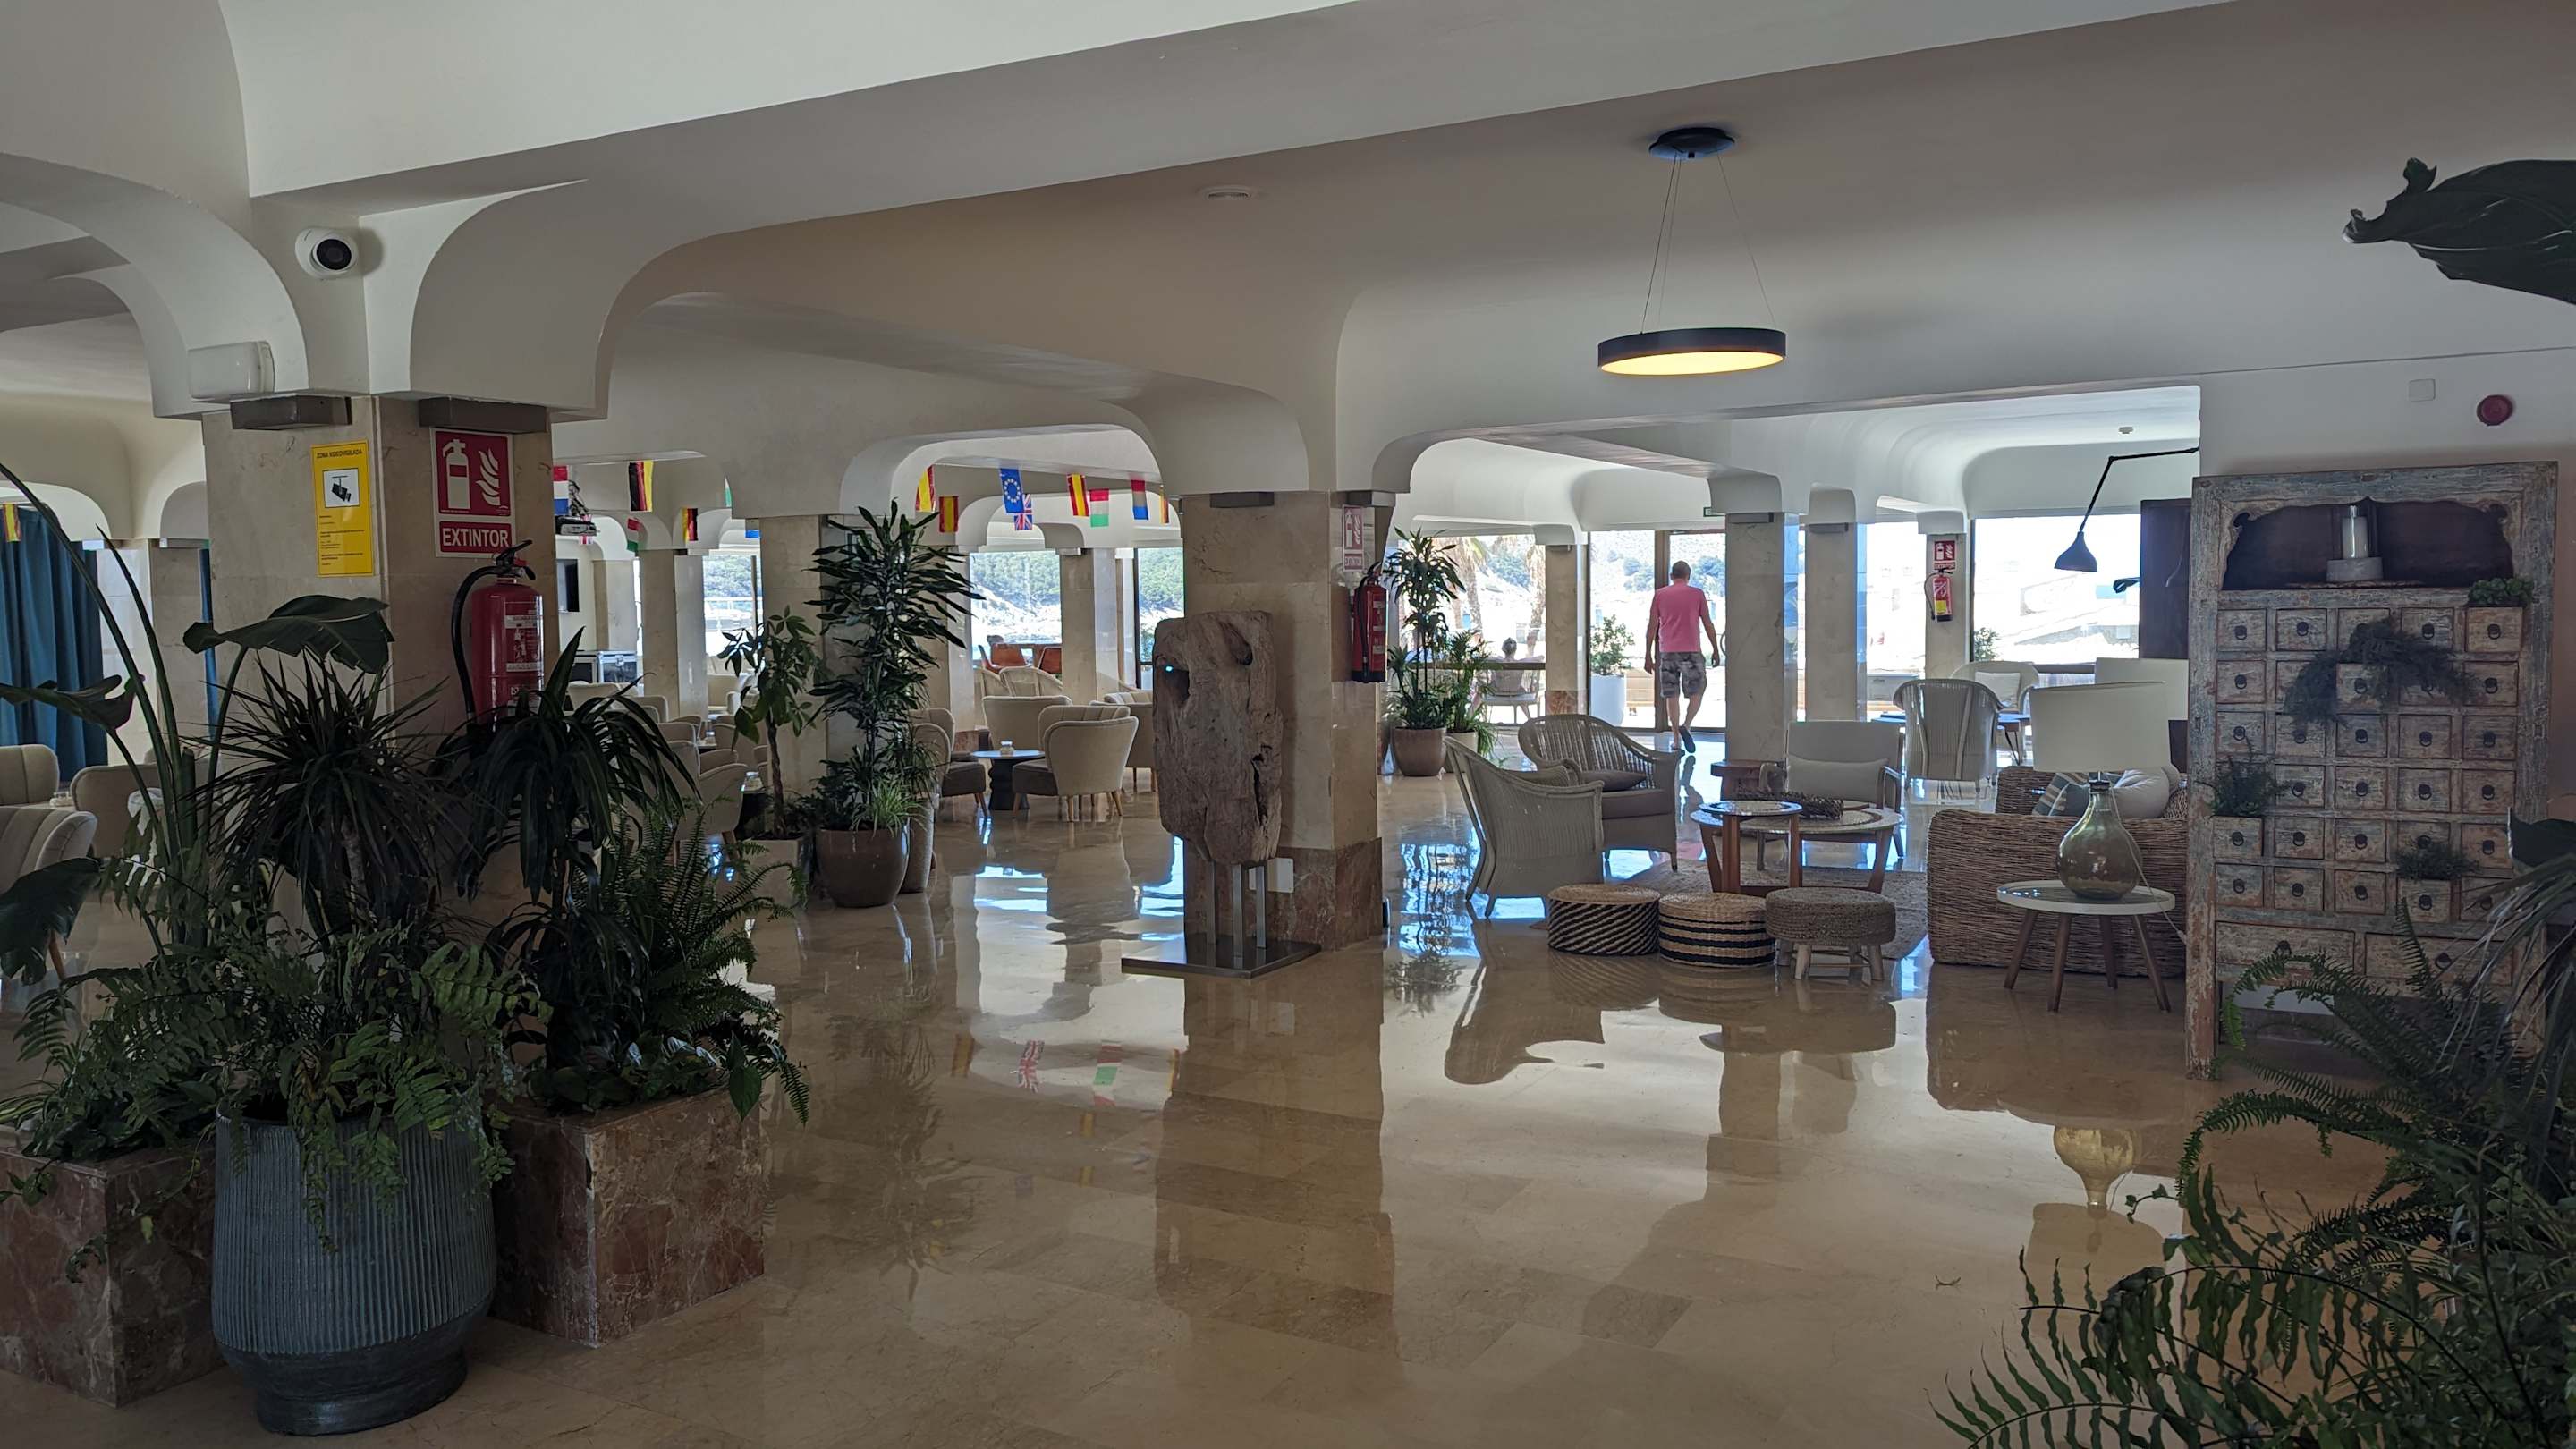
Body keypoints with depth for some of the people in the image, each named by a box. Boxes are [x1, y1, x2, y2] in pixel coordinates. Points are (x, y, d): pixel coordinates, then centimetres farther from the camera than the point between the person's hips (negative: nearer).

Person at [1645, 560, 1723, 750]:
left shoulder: (1659, 595, 8)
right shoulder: (1697, 593, 4)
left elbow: (1652, 626, 5)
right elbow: (1708, 624, 3)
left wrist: (1648, 656, 8)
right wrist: (1716, 650, 12)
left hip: (1667, 652, 2)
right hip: (1691, 651, -2)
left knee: (1671, 695, 6)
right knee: (1697, 691, 8)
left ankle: (1676, 739, 4)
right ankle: (1686, 726, -14)